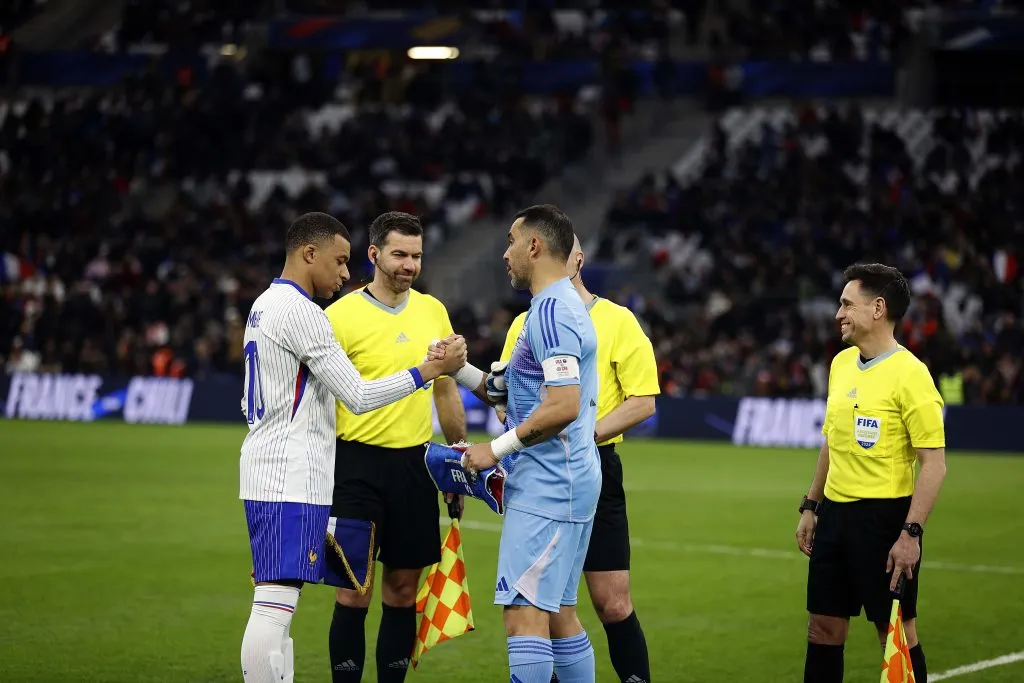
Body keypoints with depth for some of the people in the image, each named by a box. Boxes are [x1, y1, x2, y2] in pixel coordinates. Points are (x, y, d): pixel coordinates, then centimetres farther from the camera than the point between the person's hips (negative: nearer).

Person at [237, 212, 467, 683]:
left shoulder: (264, 305, 18)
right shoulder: (299, 311, -14)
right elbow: (358, 397, -15)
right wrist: (431, 370, -10)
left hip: (264, 472, 11)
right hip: (290, 480, -11)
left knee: (276, 608, 10)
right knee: (274, 605, -12)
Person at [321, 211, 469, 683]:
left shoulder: (433, 311, 9)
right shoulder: (340, 316, -7)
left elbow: (446, 391, 18)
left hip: (415, 463, 5)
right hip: (358, 462, -5)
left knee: (403, 590, 8)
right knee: (354, 592, -3)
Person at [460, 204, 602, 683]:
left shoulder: (551, 311, -15)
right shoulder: (564, 306, 18)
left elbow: (564, 407, -24)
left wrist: (496, 449, -16)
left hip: (547, 485, -11)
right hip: (569, 481, 11)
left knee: (524, 615, -12)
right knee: (560, 614, 13)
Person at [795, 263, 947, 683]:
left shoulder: (909, 374, -14)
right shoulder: (841, 364, 9)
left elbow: (934, 463, -15)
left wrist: (911, 533, -20)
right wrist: (811, 507, 18)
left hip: (884, 517, -7)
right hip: (836, 513, 7)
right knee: (823, 627, 10)